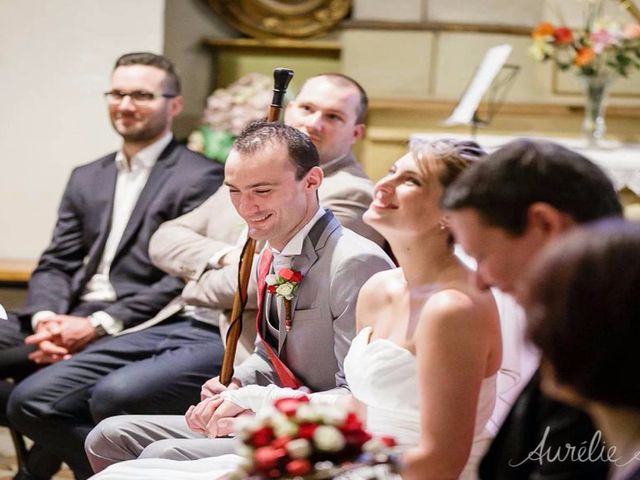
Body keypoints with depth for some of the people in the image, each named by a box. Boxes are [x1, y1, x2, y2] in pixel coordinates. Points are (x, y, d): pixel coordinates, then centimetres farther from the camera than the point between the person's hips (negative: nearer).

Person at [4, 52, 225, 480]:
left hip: (134, 330, -7)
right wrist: (45, 318, -6)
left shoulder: (200, 179, 0)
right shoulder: (86, 179, 23)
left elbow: (185, 279, -8)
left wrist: (98, 325, -14)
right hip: (70, 320, 7)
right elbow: (55, 265, 17)